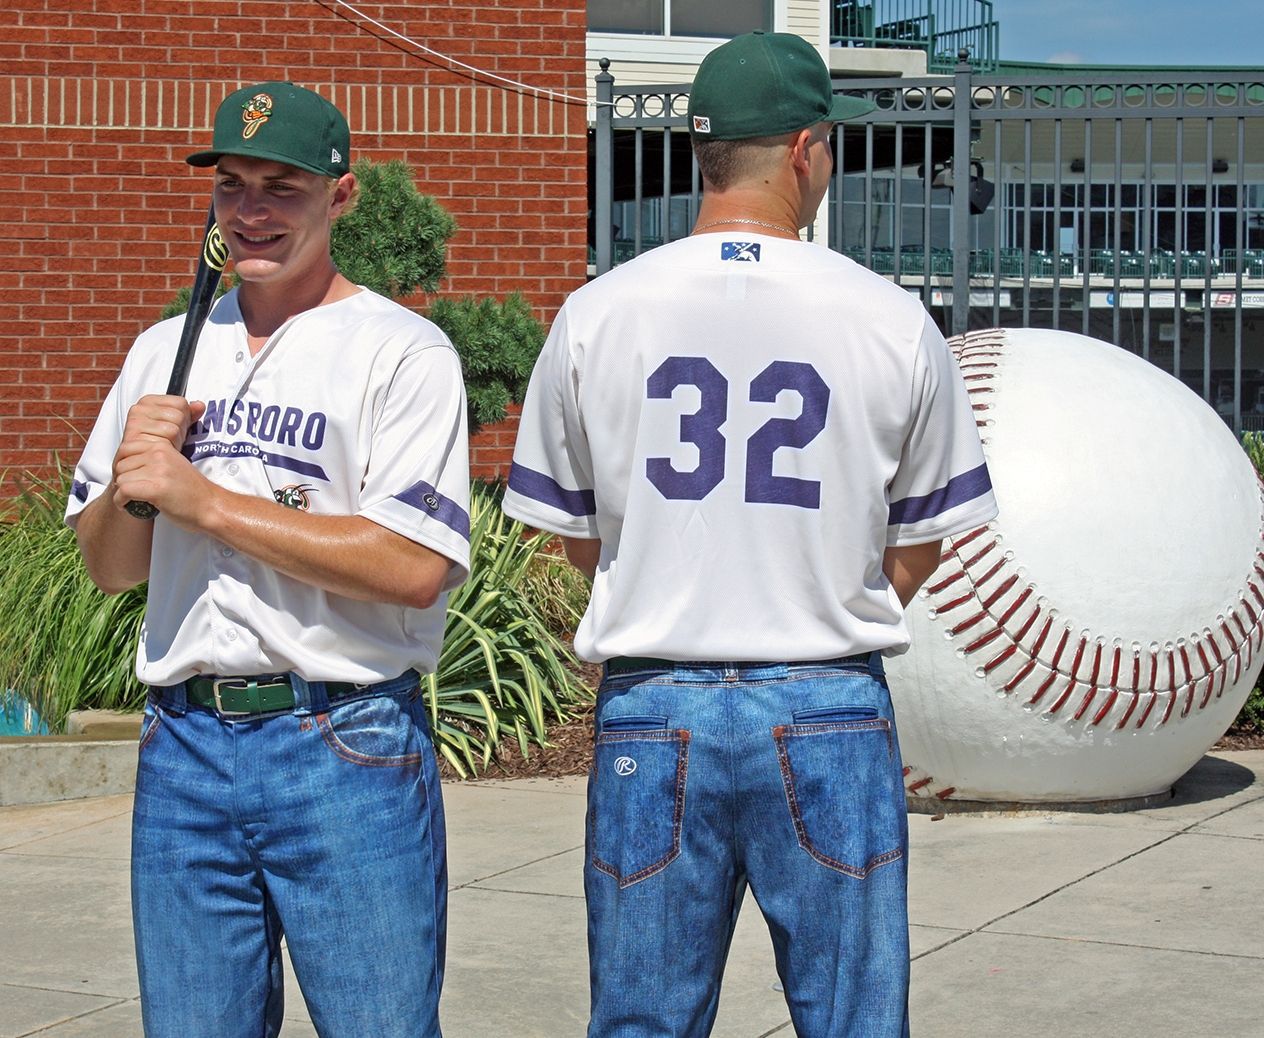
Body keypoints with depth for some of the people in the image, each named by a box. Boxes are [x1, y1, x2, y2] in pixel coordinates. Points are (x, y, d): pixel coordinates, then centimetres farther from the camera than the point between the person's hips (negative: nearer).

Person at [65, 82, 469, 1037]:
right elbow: (109, 567, 19)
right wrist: (129, 480, -4)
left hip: (346, 746, -5)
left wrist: (205, 500, -14)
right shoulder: (164, 352, 16)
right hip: (183, 745, 5)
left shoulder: (404, 351, -3)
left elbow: (415, 567, -15)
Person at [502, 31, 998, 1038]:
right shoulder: (893, 321, -4)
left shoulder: (594, 314, -1)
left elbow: (579, 538, 9)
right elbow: (916, 556, 5)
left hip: (651, 716, 1)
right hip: (831, 716, -1)